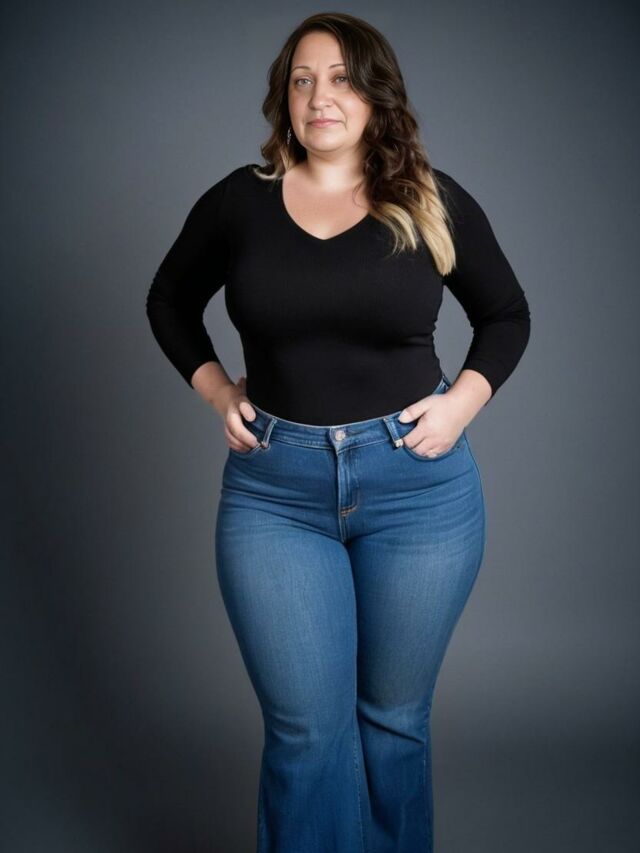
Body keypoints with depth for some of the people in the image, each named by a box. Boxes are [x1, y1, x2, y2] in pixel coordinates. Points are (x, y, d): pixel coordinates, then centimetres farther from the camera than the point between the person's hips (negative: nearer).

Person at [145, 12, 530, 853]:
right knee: (306, 728, 3)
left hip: (419, 484, 0)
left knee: (394, 719, 14)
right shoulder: (240, 200, 1)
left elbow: (508, 315, 11)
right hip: (273, 489, 0)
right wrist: (215, 391, 3)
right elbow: (169, 301, 16)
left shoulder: (433, 201, 0)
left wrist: (463, 401, -3)